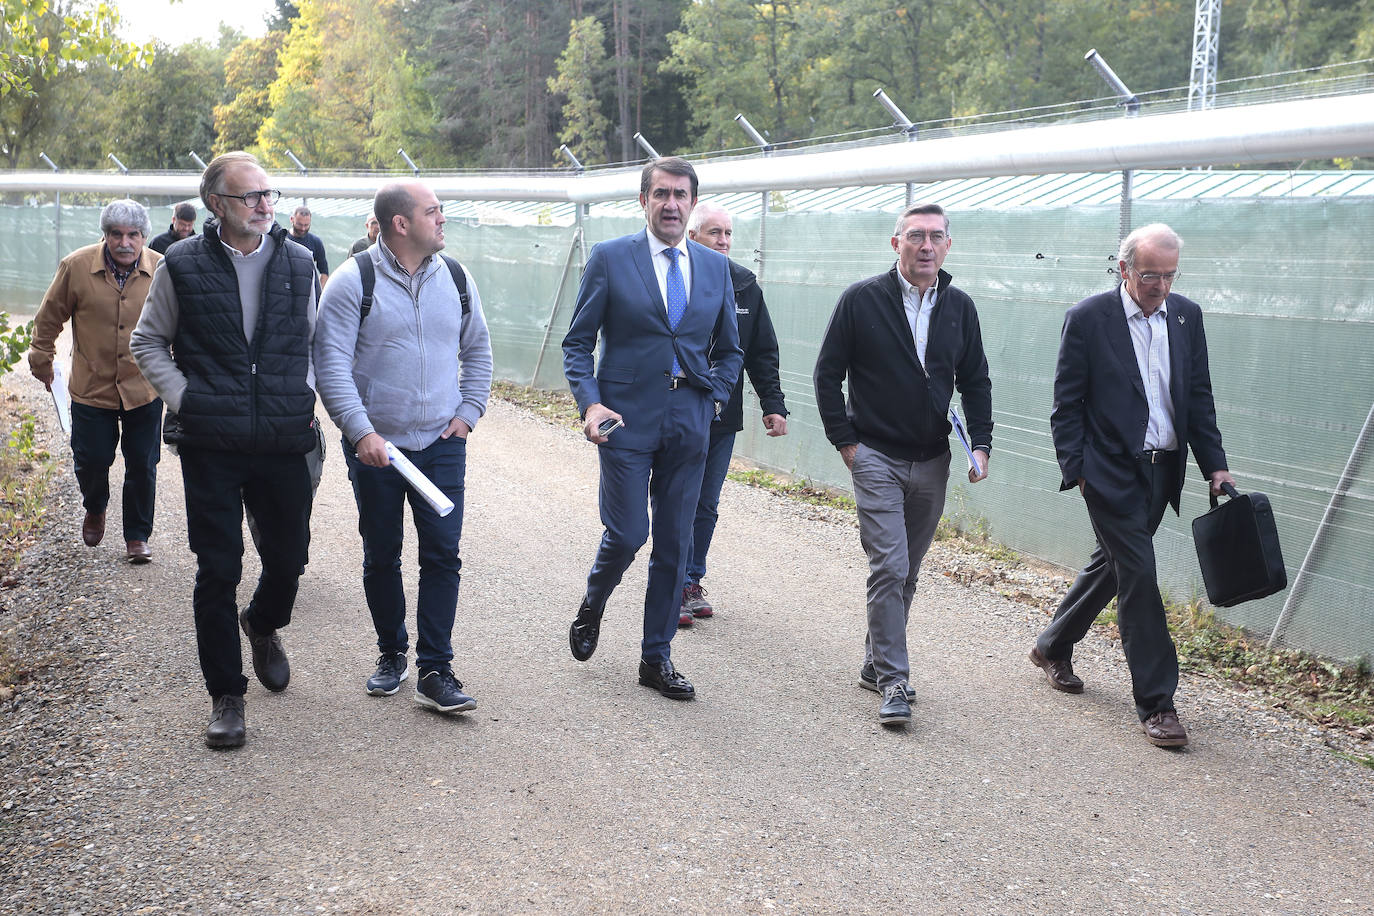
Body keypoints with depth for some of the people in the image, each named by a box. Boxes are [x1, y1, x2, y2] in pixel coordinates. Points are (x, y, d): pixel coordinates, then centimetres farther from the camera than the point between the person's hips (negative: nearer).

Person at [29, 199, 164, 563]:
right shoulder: (77, 267, -8)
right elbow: (49, 317, 6)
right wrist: (42, 359, 14)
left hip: (145, 389, 0)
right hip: (91, 387, 0)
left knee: (142, 467, 4)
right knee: (91, 461, 6)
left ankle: (137, 536, 20)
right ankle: (95, 510, 39)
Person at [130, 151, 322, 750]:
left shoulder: (298, 264, 6)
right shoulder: (183, 264, -1)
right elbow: (147, 341, 8)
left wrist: (305, 399, 5)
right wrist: (184, 398, -4)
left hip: (284, 440, 2)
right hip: (210, 444, -2)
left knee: (289, 557, 10)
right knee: (218, 569, 2)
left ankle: (263, 625, 45)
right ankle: (226, 694, 15)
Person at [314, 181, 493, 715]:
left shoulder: (455, 279, 6)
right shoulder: (353, 281, -7)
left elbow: (477, 350, 17)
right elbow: (331, 364, -12)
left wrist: (468, 413, 6)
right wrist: (360, 431, -20)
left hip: (442, 445, 3)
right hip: (375, 446, -2)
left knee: (442, 555, -4)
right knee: (381, 558, 9)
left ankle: (435, 672, 1)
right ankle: (391, 653, 28)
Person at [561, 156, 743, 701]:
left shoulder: (716, 267, 9)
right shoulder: (610, 259, -1)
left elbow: (729, 350, 18)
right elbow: (577, 343, 0)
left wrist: (714, 400, 4)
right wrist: (590, 402, -14)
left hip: (689, 425, 4)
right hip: (626, 417, -3)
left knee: (674, 545, 7)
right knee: (627, 534, -7)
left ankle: (656, 658, 19)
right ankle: (593, 603, 27)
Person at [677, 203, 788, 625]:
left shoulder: (746, 285, 8)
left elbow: (762, 353, 13)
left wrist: (773, 404, 7)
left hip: (723, 417, 5)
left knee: (706, 506, 12)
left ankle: (692, 582, 23)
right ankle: (678, 586, 7)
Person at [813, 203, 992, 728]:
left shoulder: (959, 307, 6)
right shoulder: (862, 300, -6)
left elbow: (975, 382, 12)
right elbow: (827, 374, -2)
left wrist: (981, 444, 0)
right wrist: (845, 441, -6)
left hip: (932, 462, 5)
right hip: (876, 458, -4)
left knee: (907, 571, 12)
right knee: (889, 567, -12)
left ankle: (876, 664, 26)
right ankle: (893, 681, -6)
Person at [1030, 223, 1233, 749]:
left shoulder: (1186, 315, 6)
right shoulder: (1088, 318, -9)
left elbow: (1199, 396, 11)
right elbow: (1066, 404, -6)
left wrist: (1214, 465, 6)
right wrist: (1077, 470, -10)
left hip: (1163, 468, 6)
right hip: (1111, 470, -6)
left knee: (1111, 564, 17)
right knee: (1138, 574, -8)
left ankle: (1053, 647, 39)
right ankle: (1156, 704, 0)